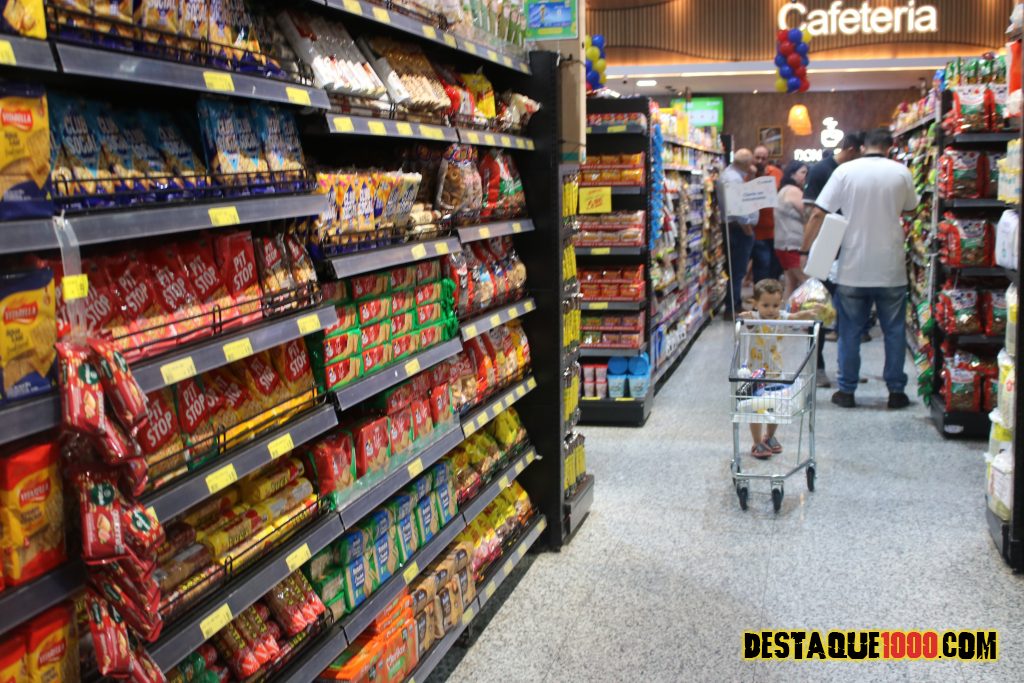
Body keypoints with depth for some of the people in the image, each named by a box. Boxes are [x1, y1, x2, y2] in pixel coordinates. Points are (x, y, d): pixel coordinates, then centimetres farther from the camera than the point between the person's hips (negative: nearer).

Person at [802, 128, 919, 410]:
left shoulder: (845, 171, -6)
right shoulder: (901, 172, -2)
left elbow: (818, 214, -9)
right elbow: (910, 206, 16)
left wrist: (806, 250, -2)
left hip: (853, 269, 0)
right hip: (891, 269, 1)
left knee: (850, 332, 9)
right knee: (894, 331, 12)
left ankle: (846, 391, 14)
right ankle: (896, 391, 17)